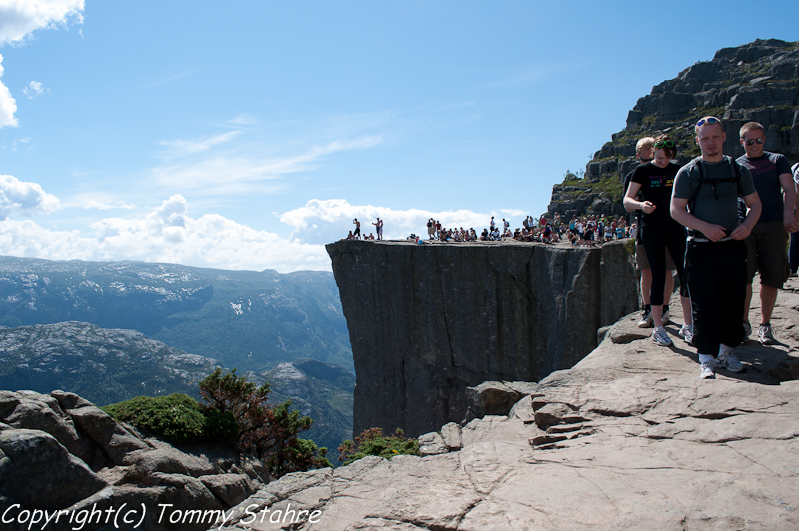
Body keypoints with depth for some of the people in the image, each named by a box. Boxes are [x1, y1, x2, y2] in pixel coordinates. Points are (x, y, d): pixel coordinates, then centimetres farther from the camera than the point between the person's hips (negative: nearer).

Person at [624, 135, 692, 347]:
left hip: (675, 227, 4)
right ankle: (658, 328, 6)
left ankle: (687, 325, 10)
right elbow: (627, 200, -6)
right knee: (658, 277, -3)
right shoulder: (643, 170, -1)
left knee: (686, 274, -2)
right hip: (651, 228, -3)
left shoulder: (677, 171, 10)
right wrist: (641, 205, -27)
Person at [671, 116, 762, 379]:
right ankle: (706, 358, 3)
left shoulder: (738, 170, 10)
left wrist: (747, 225, -5)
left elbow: (755, 203, 16)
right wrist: (705, 227, -18)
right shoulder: (688, 172, 1)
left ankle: (725, 352, 22)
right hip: (701, 249, -3)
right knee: (704, 305, -5)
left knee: (734, 301, 6)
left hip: (734, 247, 3)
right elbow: (676, 210, -5)